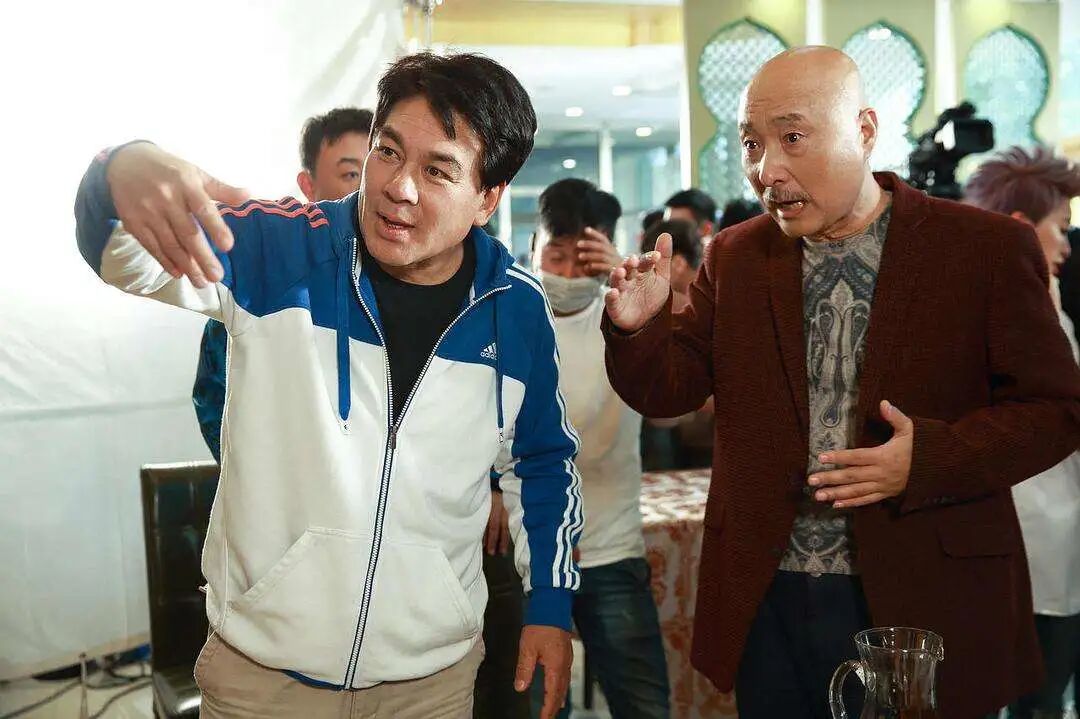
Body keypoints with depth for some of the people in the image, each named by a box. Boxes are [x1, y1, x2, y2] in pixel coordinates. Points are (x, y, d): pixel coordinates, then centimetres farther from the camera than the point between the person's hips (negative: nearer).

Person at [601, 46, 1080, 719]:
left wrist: (930, 458, -21)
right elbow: (668, 390, 3)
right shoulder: (735, 257, 5)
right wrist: (637, 328, -18)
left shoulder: (989, 248, -6)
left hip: (922, 600, -2)